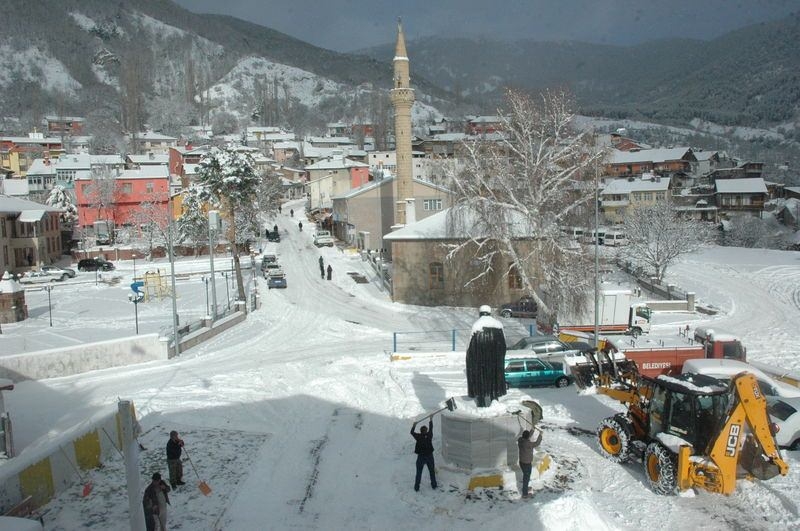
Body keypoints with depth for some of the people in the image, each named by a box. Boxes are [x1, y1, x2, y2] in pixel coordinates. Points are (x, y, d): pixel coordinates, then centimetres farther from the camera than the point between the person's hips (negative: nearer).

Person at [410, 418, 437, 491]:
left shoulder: (419, 437, -16)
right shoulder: (429, 435, -11)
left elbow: (412, 432, 1)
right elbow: (431, 429, 7)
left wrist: (414, 426, 19)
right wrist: (431, 420, 22)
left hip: (421, 457, -2)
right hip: (429, 456, 2)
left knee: (419, 472, 10)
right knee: (432, 471, 20)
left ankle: (416, 487, 15)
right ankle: (433, 485, 29)